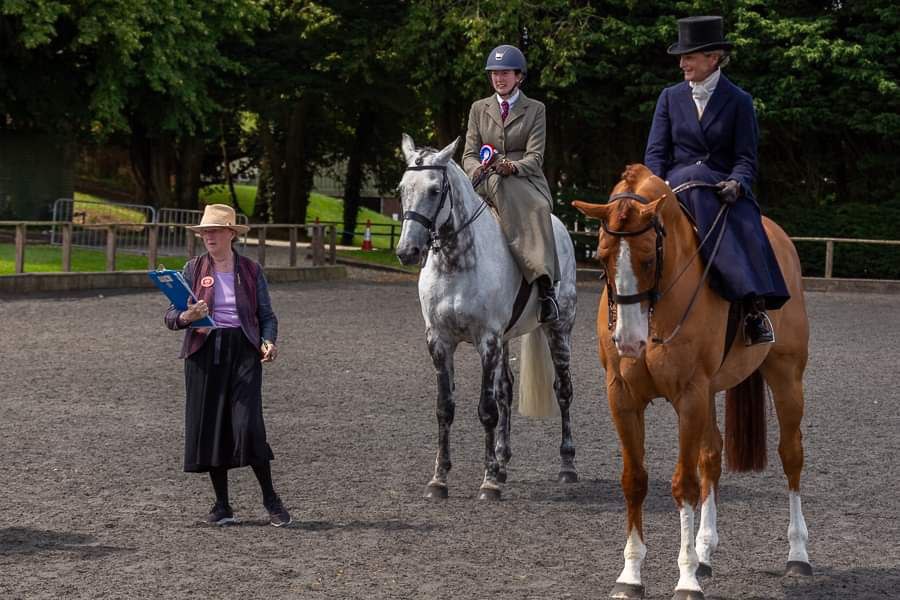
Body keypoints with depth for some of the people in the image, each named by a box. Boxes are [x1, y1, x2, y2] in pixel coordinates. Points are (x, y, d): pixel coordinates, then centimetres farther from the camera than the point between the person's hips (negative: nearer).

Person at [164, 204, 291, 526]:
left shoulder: (250, 270, 8)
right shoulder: (193, 269, 8)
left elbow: (267, 315, 10)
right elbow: (170, 316, 4)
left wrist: (268, 341, -10)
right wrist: (186, 317, -19)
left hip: (243, 351, -2)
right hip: (204, 351, 2)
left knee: (248, 425, -15)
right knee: (209, 428, 2)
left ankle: (271, 499, 0)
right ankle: (222, 506, 14)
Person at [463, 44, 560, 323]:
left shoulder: (535, 110, 11)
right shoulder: (479, 108, 19)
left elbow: (535, 157, 0)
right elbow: (469, 154, 12)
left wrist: (512, 166, -22)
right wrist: (477, 169, -13)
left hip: (526, 182, 0)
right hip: (487, 184, 1)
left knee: (535, 209, -37)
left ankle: (545, 290, -46)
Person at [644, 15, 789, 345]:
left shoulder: (739, 101, 6)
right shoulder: (671, 97, 13)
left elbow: (746, 158, 2)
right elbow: (655, 152, 9)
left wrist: (736, 184, -21)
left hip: (725, 187, 0)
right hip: (677, 184, 0)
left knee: (747, 226, -35)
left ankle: (756, 307, -42)